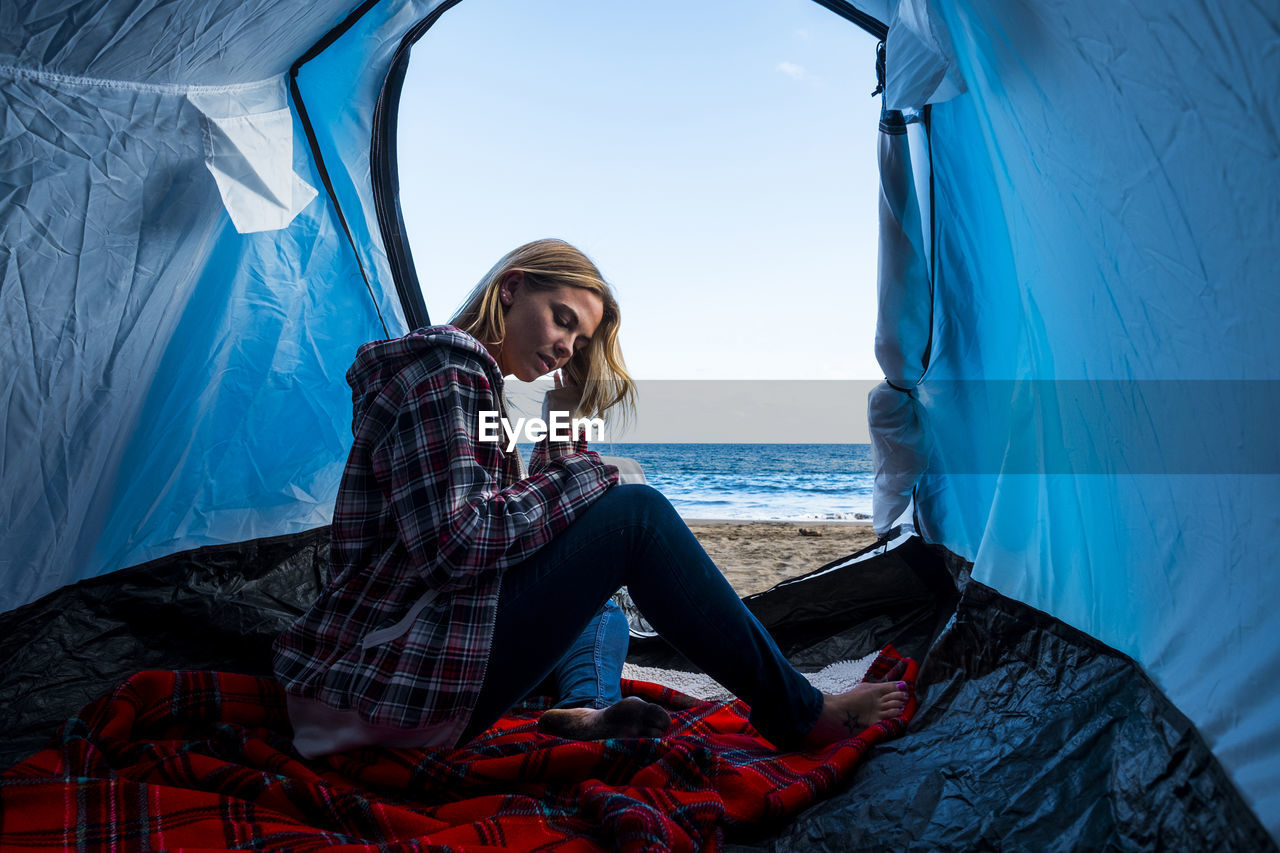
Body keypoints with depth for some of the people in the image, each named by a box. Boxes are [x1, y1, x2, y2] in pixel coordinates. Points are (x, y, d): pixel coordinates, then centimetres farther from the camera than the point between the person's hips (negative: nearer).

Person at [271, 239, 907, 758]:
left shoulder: (468, 380, 19)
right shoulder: (444, 366, -12)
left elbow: (510, 521, 17)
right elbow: (454, 543, -23)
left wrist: (566, 418, 11)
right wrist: (576, 478, -11)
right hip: (398, 689, -10)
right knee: (636, 514, -12)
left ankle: (573, 711, 1)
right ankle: (798, 716, -1)